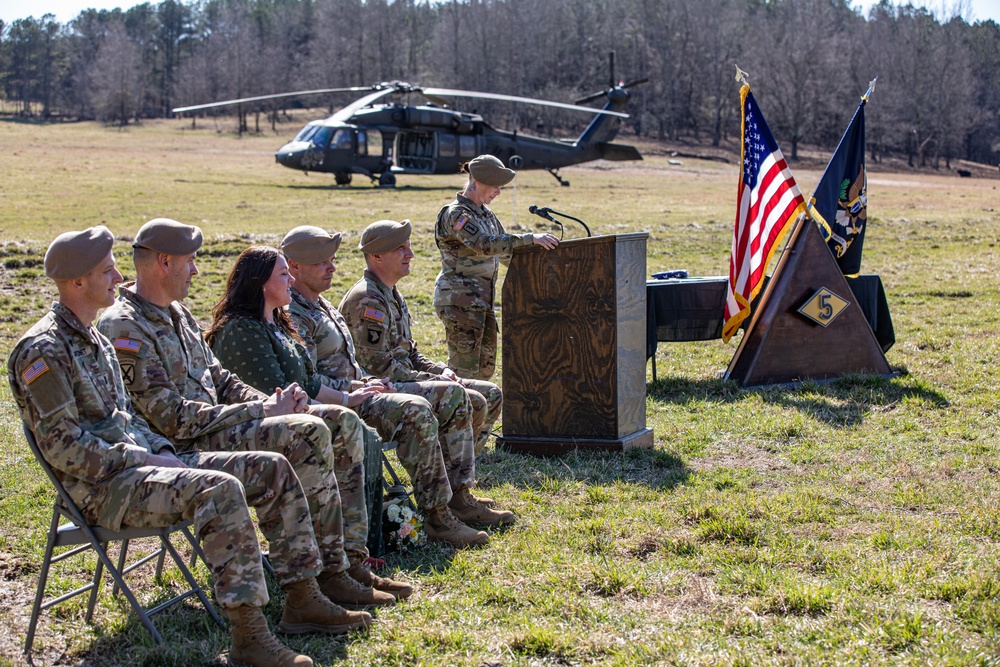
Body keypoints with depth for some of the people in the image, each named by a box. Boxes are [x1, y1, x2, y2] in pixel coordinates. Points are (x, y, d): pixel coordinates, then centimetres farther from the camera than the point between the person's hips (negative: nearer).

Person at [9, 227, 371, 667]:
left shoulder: (94, 339, 18)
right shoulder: (43, 351, -13)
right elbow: (61, 446, -19)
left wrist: (162, 451, 5)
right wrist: (143, 460, -15)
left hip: (140, 461, 10)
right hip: (102, 489, -10)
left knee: (272, 469, -1)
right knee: (219, 488, -34)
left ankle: (302, 599, 2)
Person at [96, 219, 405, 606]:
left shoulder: (176, 313, 16)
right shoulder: (125, 327, -15)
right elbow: (172, 419, -21)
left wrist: (271, 402, -1)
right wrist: (259, 411, -16)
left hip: (213, 423, 10)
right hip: (185, 448, -10)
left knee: (344, 424, -2)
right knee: (308, 434, -27)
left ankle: (351, 559, -4)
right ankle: (329, 573, -20)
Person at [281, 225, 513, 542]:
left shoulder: (322, 306, 20)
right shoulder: (292, 317, -14)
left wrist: (370, 382, 8)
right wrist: (360, 388, -17)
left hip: (357, 389, 11)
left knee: (452, 395, 1)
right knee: (415, 409, -34)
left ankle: (459, 497, -1)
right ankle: (436, 516, -30)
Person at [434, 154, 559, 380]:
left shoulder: (486, 214, 14)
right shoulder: (456, 214, -14)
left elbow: (505, 250, 22)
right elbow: (485, 245, -28)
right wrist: (530, 239, -32)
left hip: (482, 301, 9)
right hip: (460, 300, -9)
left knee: (485, 367, 12)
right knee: (464, 369, -8)